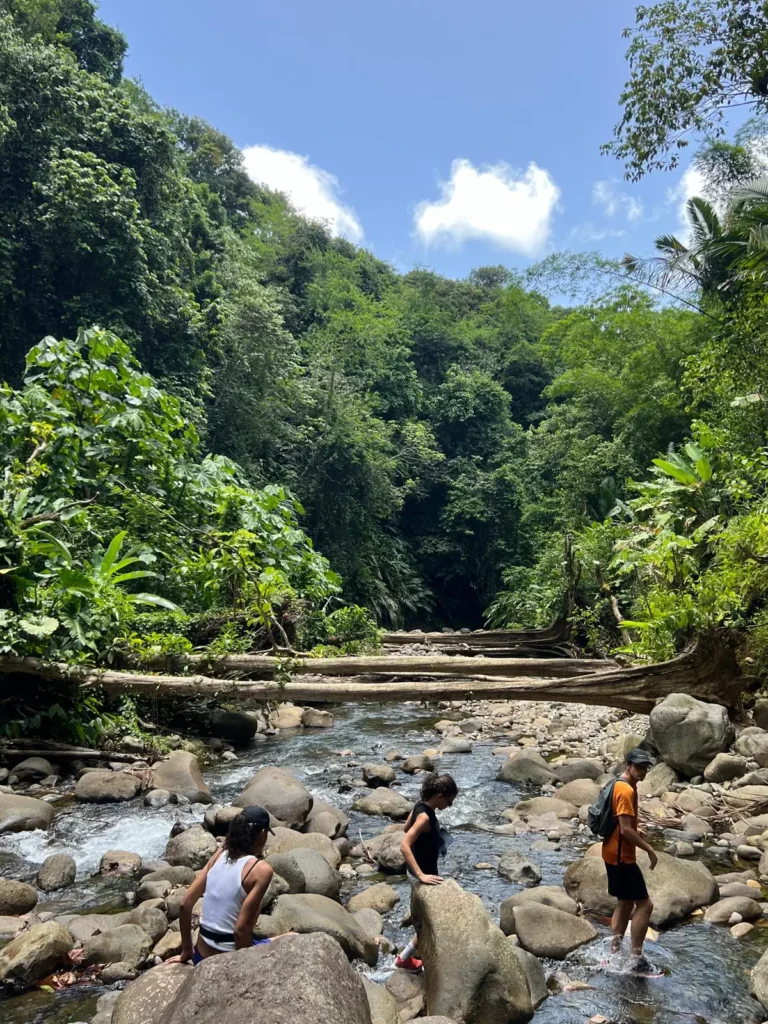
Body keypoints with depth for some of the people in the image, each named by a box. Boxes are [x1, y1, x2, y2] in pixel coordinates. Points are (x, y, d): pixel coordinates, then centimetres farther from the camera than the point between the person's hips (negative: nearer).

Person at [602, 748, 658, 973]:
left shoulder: (621, 785, 11)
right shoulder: (626, 791, -21)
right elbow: (626, 829, -25)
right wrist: (650, 850, -18)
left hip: (615, 853, 10)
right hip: (622, 856, -10)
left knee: (625, 903, 17)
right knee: (644, 904, -3)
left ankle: (614, 953, 23)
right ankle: (637, 959, 2)